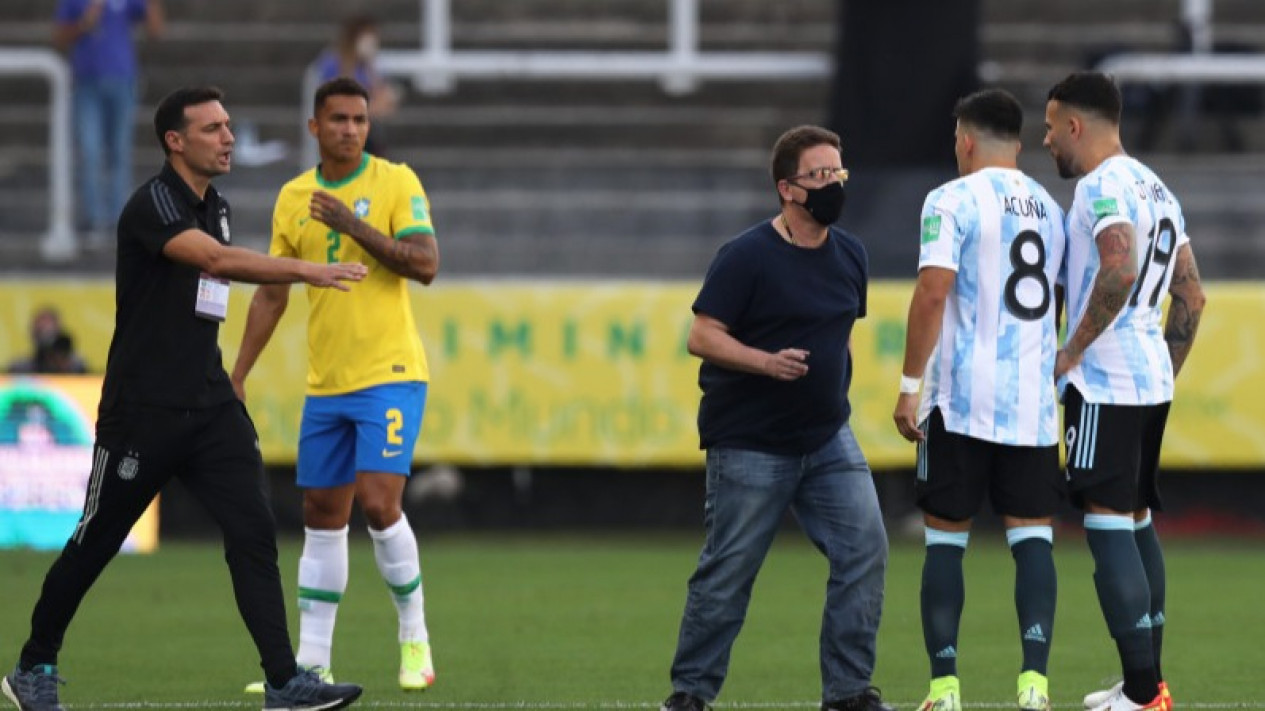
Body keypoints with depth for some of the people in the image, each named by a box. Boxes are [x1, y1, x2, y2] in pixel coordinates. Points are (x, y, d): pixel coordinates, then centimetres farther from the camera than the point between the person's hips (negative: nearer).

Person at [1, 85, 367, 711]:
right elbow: (216, 261, -31)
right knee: (95, 542, 4)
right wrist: (306, 271, -38)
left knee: (253, 530, -8)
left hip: (209, 406, 7)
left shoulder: (214, 206, 12)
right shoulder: (152, 205, -15)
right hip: (143, 409, -7)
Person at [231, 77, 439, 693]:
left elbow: (425, 265, -14)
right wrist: (237, 377, 11)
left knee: (378, 503, -16)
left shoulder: (396, 182, -4)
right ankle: (312, 662, 11)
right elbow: (270, 294, 14)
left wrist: (354, 226, -21)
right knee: (321, 518, 7)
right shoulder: (293, 198, 9)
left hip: (390, 375, -5)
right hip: (325, 384, 5)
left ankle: (414, 639, 2)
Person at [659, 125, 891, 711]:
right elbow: (701, 337, -15)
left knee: (865, 548, -4)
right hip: (749, 444, -6)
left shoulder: (849, 255, 8)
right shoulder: (746, 257, -13)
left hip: (828, 439, 6)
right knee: (728, 571, -1)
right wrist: (765, 361, -28)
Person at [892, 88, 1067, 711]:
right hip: (1034, 400, 4)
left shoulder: (953, 201, -6)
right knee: (1032, 537, 3)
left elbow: (934, 291, -15)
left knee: (945, 538, 5)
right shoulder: (1050, 209, 14)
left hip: (962, 400, -4)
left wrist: (910, 386, -11)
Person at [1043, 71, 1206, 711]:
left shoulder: (1101, 186, -13)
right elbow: (1191, 297, 20)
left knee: (1108, 525, -9)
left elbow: (1120, 269, -29)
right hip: (1151, 379, 10)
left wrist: (1072, 351, -21)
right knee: (1136, 521, 16)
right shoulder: (1156, 189, 17)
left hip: (1105, 384, -10)